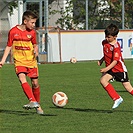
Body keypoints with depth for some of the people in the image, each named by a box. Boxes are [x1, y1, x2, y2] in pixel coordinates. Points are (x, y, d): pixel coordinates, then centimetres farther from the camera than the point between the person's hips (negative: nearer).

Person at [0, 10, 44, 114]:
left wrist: (36, 51, -9)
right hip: (19, 62, -2)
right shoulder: (13, 32, -4)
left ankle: (38, 105, 21)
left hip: (31, 61, 2)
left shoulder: (32, 32, 1)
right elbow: (9, 46, 5)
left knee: (35, 83, 4)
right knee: (22, 79, -25)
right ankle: (32, 101, -35)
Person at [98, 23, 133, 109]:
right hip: (110, 69, 7)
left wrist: (107, 69, -37)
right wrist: (102, 60, 6)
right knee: (103, 80, -20)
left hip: (120, 68, -6)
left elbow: (115, 61, -27)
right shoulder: (104, 42, 2)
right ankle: (117, 99, -14)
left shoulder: (116, 46, -22)